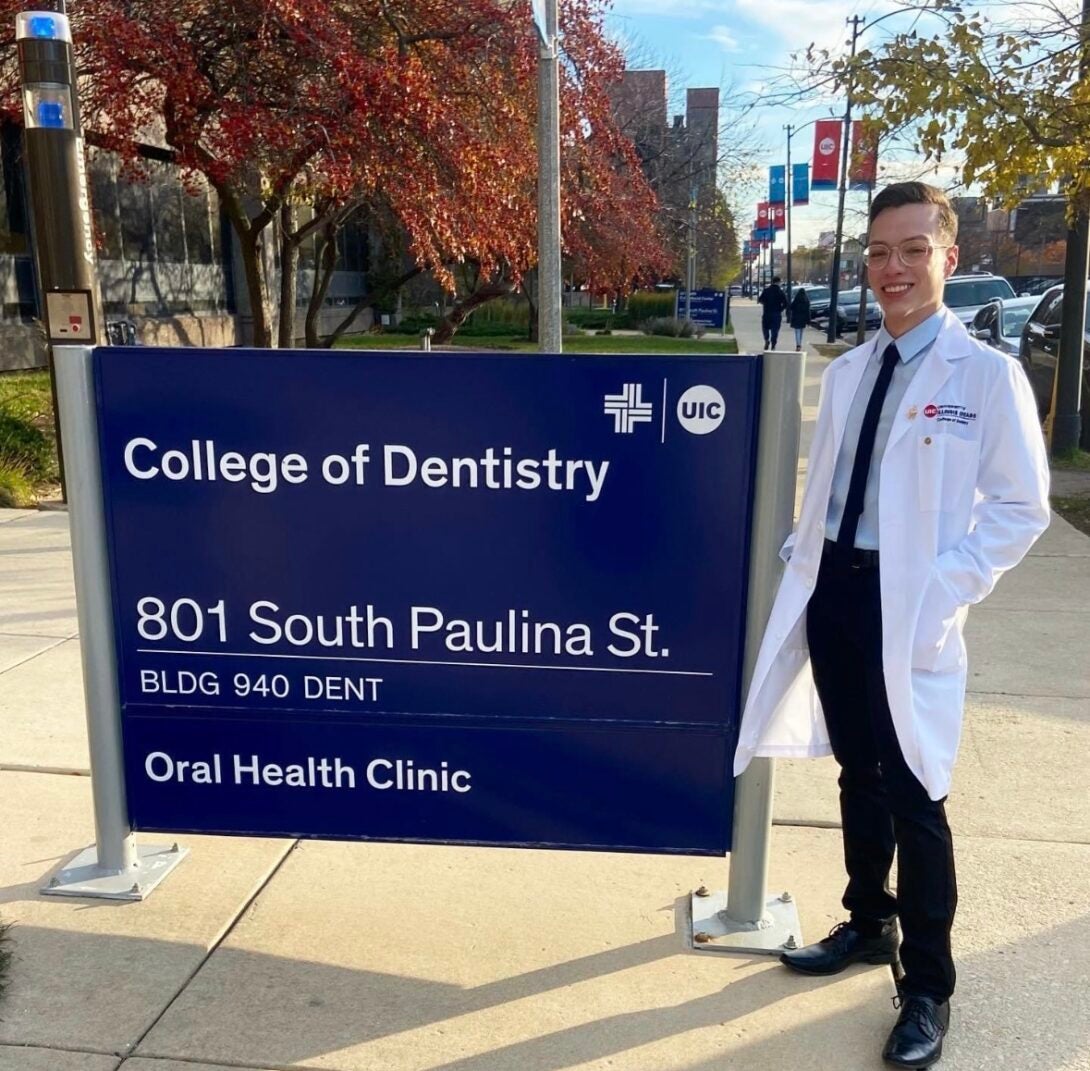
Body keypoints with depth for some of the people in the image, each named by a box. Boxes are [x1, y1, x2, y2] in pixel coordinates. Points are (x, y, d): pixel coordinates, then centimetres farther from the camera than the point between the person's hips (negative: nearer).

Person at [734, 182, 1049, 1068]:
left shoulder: (988, 375, -8)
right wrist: (799, 557, 6)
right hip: (831, 590, 6)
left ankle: (928, 988, 20)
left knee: (913, 796, 2)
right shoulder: (846, 373, 10)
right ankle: (868, 924, 38)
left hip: (907, 608, -5)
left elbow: (1022, 507, -7)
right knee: (858, 775, 18)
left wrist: (947, 585, -15)